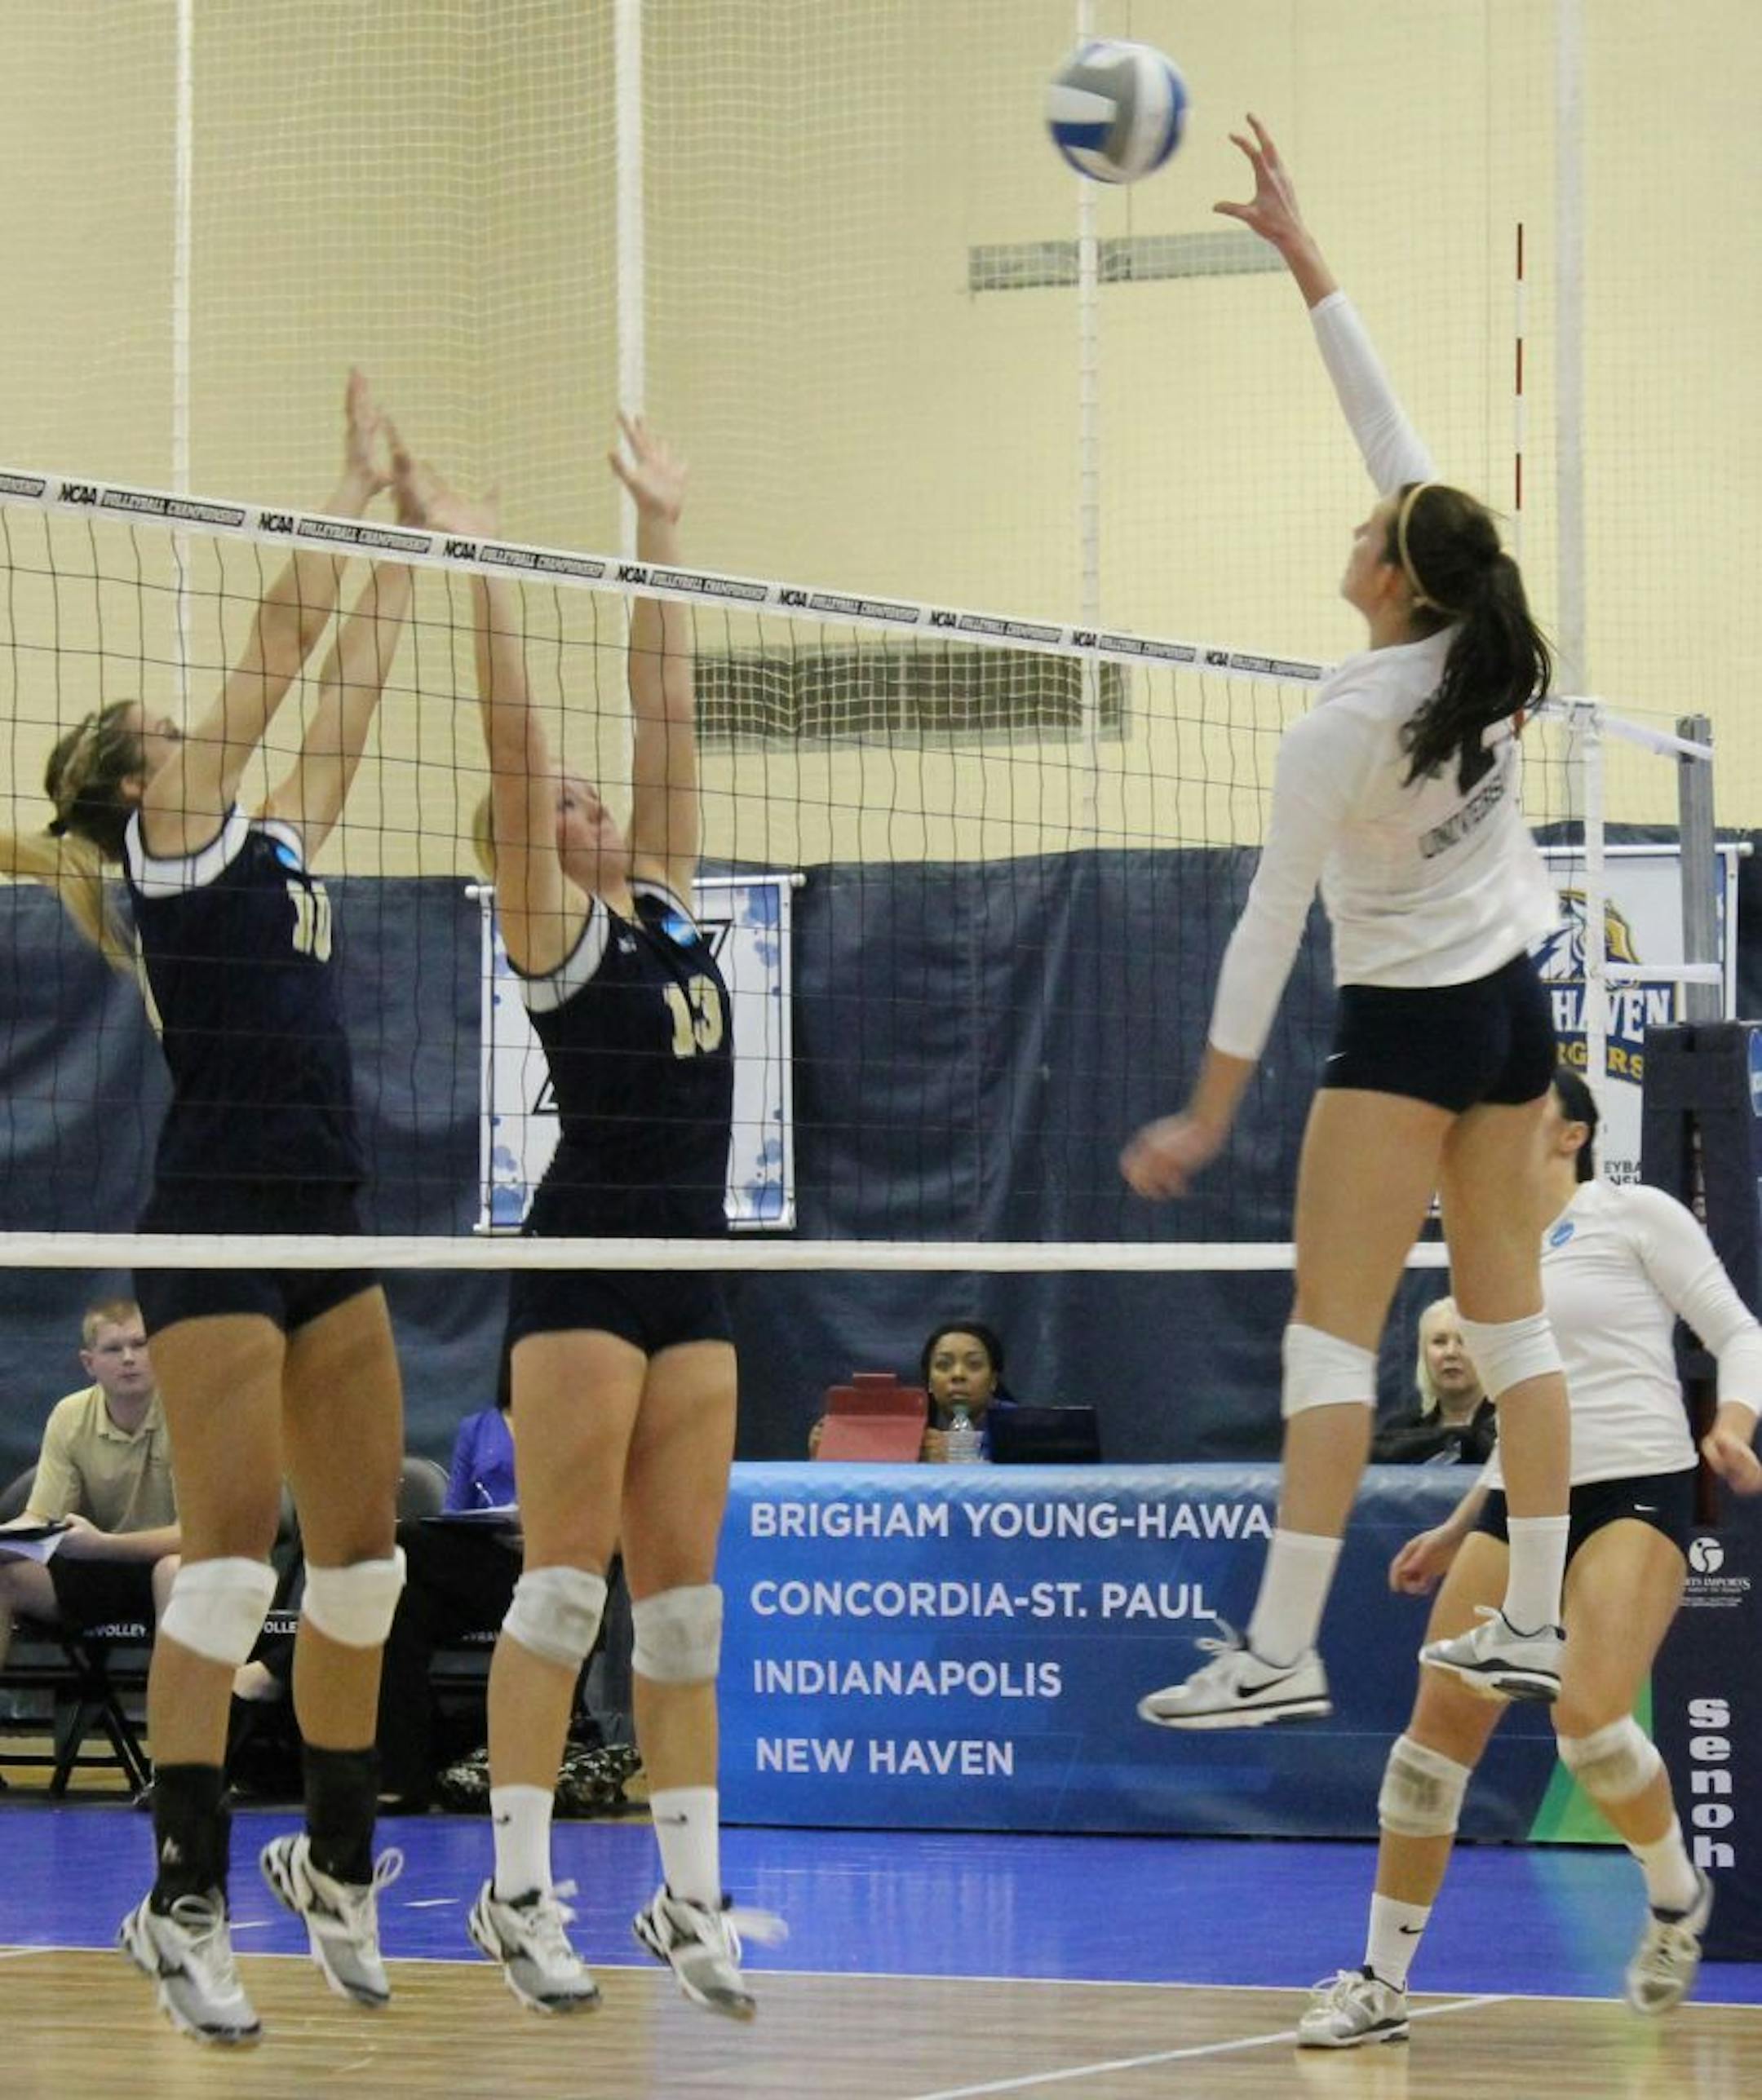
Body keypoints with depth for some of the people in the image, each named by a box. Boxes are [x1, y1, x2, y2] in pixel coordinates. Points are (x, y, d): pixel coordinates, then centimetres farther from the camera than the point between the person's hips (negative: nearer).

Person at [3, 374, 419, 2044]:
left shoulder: (274, 833, 19)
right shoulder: (172, 826, -1)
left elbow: (344, 678, 24)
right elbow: (283, 631, -2)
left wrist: (406, 529, 23)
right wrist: (358, 477, 5)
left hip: (323, 1229, 8)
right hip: (215, 1225, -8)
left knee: (362, 1554, 9)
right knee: (232, 1553, -11)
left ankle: (336, 1864, 21)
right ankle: (185, 1903, -9)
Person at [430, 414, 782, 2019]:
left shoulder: (667, 903, 15)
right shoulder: (550, 926, -1)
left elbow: (666, 712, 16)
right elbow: (510, 731, -9)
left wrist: (662, 533, 17)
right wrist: (481, 563, -11)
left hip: (692, 1266, 7)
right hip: (585, 1255, -7)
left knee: (685, 1592, 6)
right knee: (567, 1578, -6)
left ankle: (692, 1896, 8)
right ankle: (519, 1893, -3)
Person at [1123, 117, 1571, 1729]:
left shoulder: (1342, 732, -20)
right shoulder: (1485, 661, -4)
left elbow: (1271, 928, -16)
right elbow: (1387, 424, 3)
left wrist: (1211, 1111, -10)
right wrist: (1302, 253, 6)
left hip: (1405, 1029, -7)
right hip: (1515, 1008, 7)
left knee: (1331, 1337, -9)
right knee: (1510, 1322, 9)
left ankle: (1281, 1651, -15)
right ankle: (1535, 1628, 11)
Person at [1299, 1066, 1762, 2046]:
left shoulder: (1637, 1216, 1)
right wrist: (1458, 1531, 25)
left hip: (1636, 1491, -6)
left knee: (1589, 1719, -24)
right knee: (1438, 1729, -5)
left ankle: (1677, 1894, 6)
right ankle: (1382, 1983, 3)